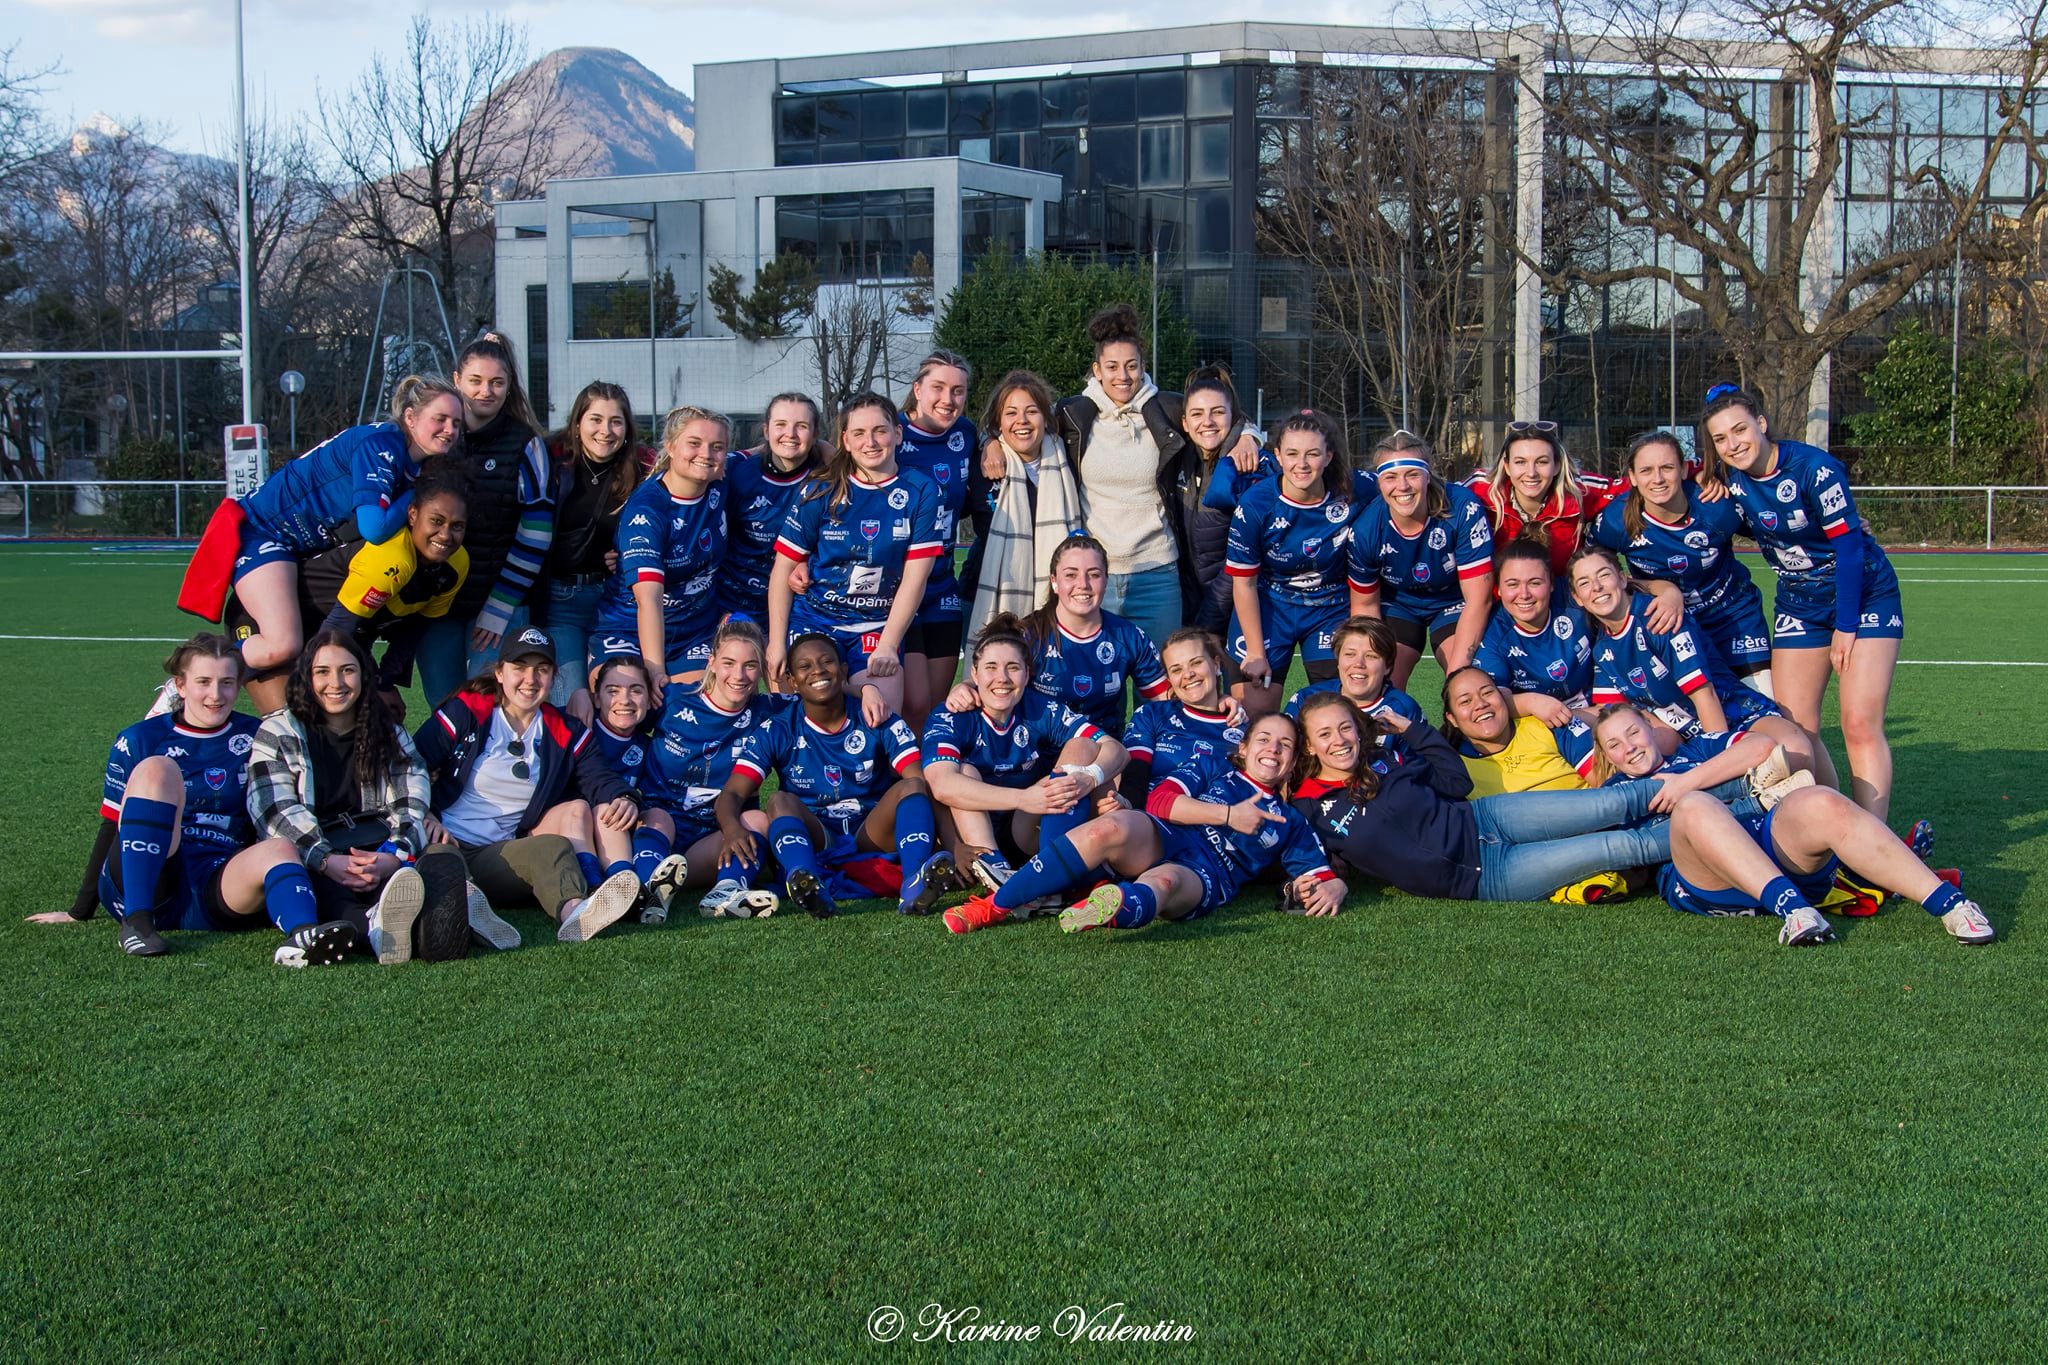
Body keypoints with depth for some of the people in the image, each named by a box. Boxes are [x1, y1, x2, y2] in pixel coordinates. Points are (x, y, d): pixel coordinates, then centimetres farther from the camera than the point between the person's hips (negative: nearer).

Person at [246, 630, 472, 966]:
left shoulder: (389, 733, 23)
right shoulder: (279, 732, 15)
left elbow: (411, 806, 9)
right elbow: (276, 810, -1)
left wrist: (395, 857, -16)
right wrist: (327, 861, -19)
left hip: (385, 853, 3)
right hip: (315, 859, -3)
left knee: (444, 858, -32)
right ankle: (377, 928, -72)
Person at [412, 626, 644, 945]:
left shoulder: (565, 734, 16)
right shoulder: (466, 712, 6)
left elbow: (599, 778, 3)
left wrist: (624, 799, -20)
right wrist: (422, 816, -14)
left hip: (507, 854, 4)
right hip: (446, 847, -4)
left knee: (576, 808, -24)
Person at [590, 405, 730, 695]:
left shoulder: (722, 485, -5)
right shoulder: (646, 510, -22)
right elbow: (648, 597, -32)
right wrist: (654, 670, -40)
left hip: (697, 632, 4)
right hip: (631, 629, -4)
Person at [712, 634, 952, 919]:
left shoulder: (879, 723, 4)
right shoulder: (776, 733, 4)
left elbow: (921, 784, -7)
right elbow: (732, 793, -6)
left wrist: (949, 841, -27)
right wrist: (733, 830, -31)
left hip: (872, 839, 1)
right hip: (812, 844, 0)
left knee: (910, 788, -22)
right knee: (781, 801, -27)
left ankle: (914, 885, -50)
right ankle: (813, 893, -57)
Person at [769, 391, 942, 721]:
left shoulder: (921, 492, -3)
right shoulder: (821, 492, -2)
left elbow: (915, 578, -5)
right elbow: (784, 568, 1)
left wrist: (888, 645, -10)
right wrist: (776, 642, -2)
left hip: (879, 628, 0)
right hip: (813, 622, 0)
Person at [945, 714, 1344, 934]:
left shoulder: (1290, 823, 28)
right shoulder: (1214, 772, 25)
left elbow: (1323, 874, 21)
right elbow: (1160, 800, 7)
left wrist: (1330, 888, -4)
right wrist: (1230, 815, 2)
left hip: (1204, 880, -1)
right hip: (1160, 841, 1)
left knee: (1165, 881, -39)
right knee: (1112, 827, -34)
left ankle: (1117, 910, -79)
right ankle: (994, 906, -37)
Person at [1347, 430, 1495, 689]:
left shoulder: (1464, 509, -31)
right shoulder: (1366, 530, -24)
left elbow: (1478, 599, -26)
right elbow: (1365, 605, -7)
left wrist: (1456, 672, -29)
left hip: (1454, 602, -1)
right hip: (1397, 604, 2)